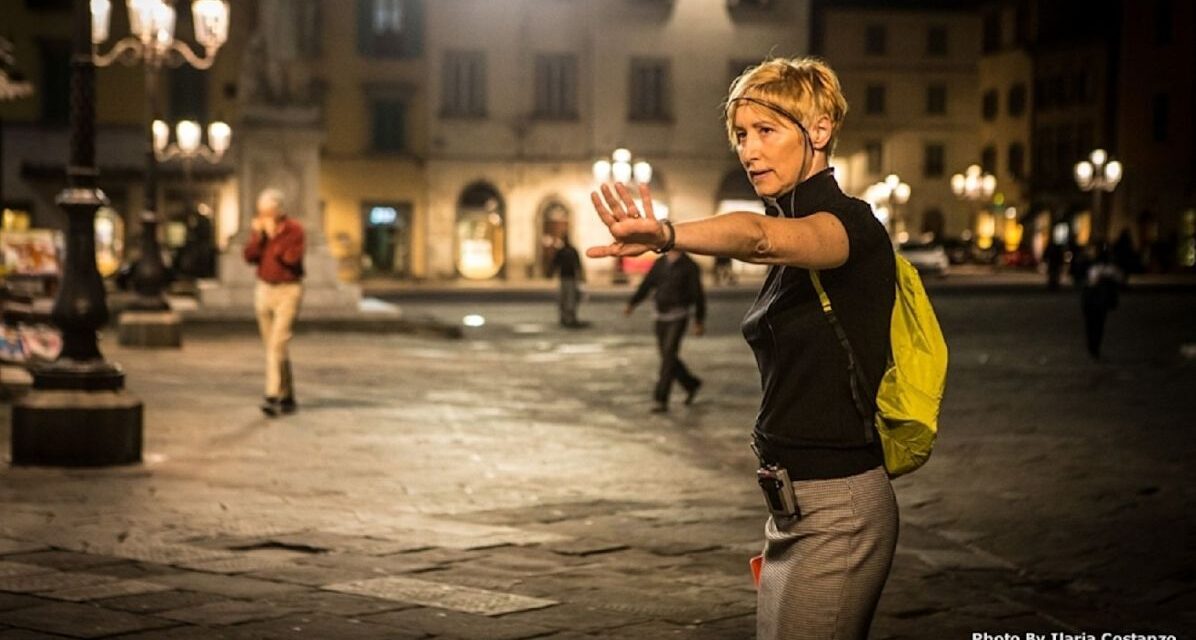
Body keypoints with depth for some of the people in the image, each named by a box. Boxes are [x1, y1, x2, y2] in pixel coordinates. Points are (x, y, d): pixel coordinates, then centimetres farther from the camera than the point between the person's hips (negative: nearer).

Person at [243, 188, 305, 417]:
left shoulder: (294, 229, -9)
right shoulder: (260, 229, 7)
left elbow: (293, 258, -21)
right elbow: (249, 256, -1)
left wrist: (274, 236, -20)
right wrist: (258, 235, -12)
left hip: (288, 290, -6)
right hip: (264, 289, 6)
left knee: (277, 344, -16)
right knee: (274, 346, 9)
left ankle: (272, 396, -20)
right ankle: (287, 396, 18)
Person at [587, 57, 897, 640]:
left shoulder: (850, 223, -13)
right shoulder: (799, 241, 14)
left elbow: (759, 237, -36)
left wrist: (666, 235, -56)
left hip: (837, 511, -9)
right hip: (795, 504, 9)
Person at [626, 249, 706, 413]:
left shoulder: (689, 266, -6)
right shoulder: (659, 264, 9)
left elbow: (698, 295, -3)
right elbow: (646, 286, 5)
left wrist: (699, 321, -2)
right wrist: (631, 304, -7)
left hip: (678, 317, -6)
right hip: (661, 317, 6)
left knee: (668, 357, -15)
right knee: (667, 357, 12)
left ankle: (661, 400, -14)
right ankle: (691, 384, 35)